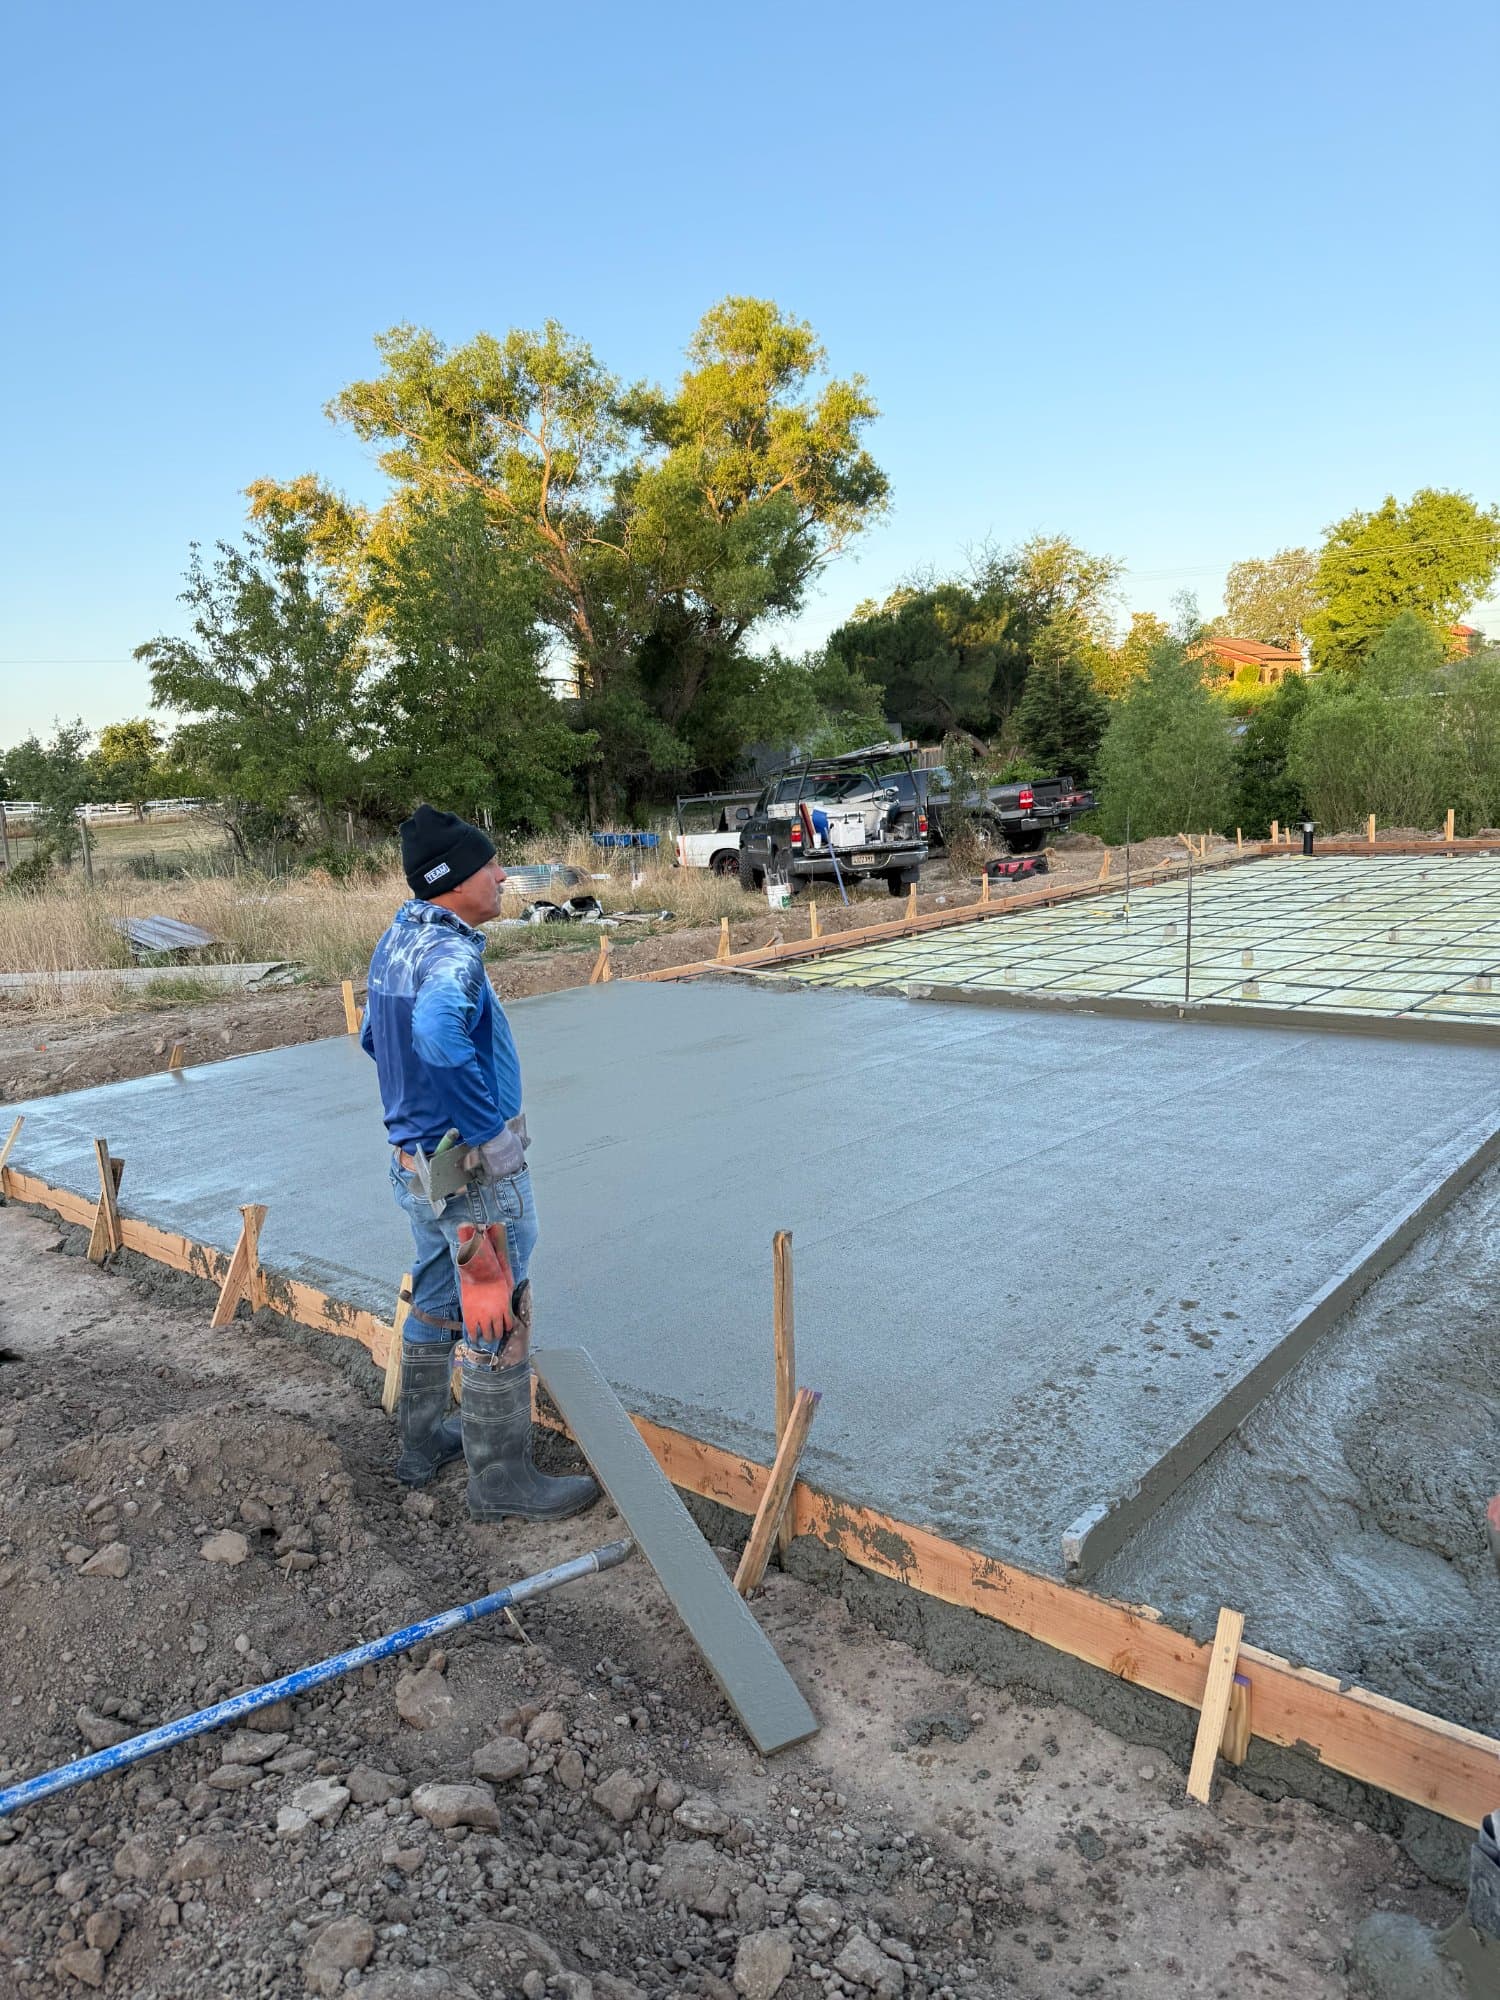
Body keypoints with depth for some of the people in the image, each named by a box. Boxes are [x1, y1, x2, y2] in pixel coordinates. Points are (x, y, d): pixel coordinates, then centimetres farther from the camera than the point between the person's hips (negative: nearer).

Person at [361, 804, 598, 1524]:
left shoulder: (394, 940, 6)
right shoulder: (451, 952, -24)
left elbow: (374, 1036, 19)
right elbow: (438, 1028, -43)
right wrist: (483, 1114, -32)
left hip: (413, 1160, 9)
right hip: (476, 1172, -9)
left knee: (434, 1304, 23)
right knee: (498, 1324, 5)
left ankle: (422, 1441, 40)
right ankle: (501, 1480, 20)